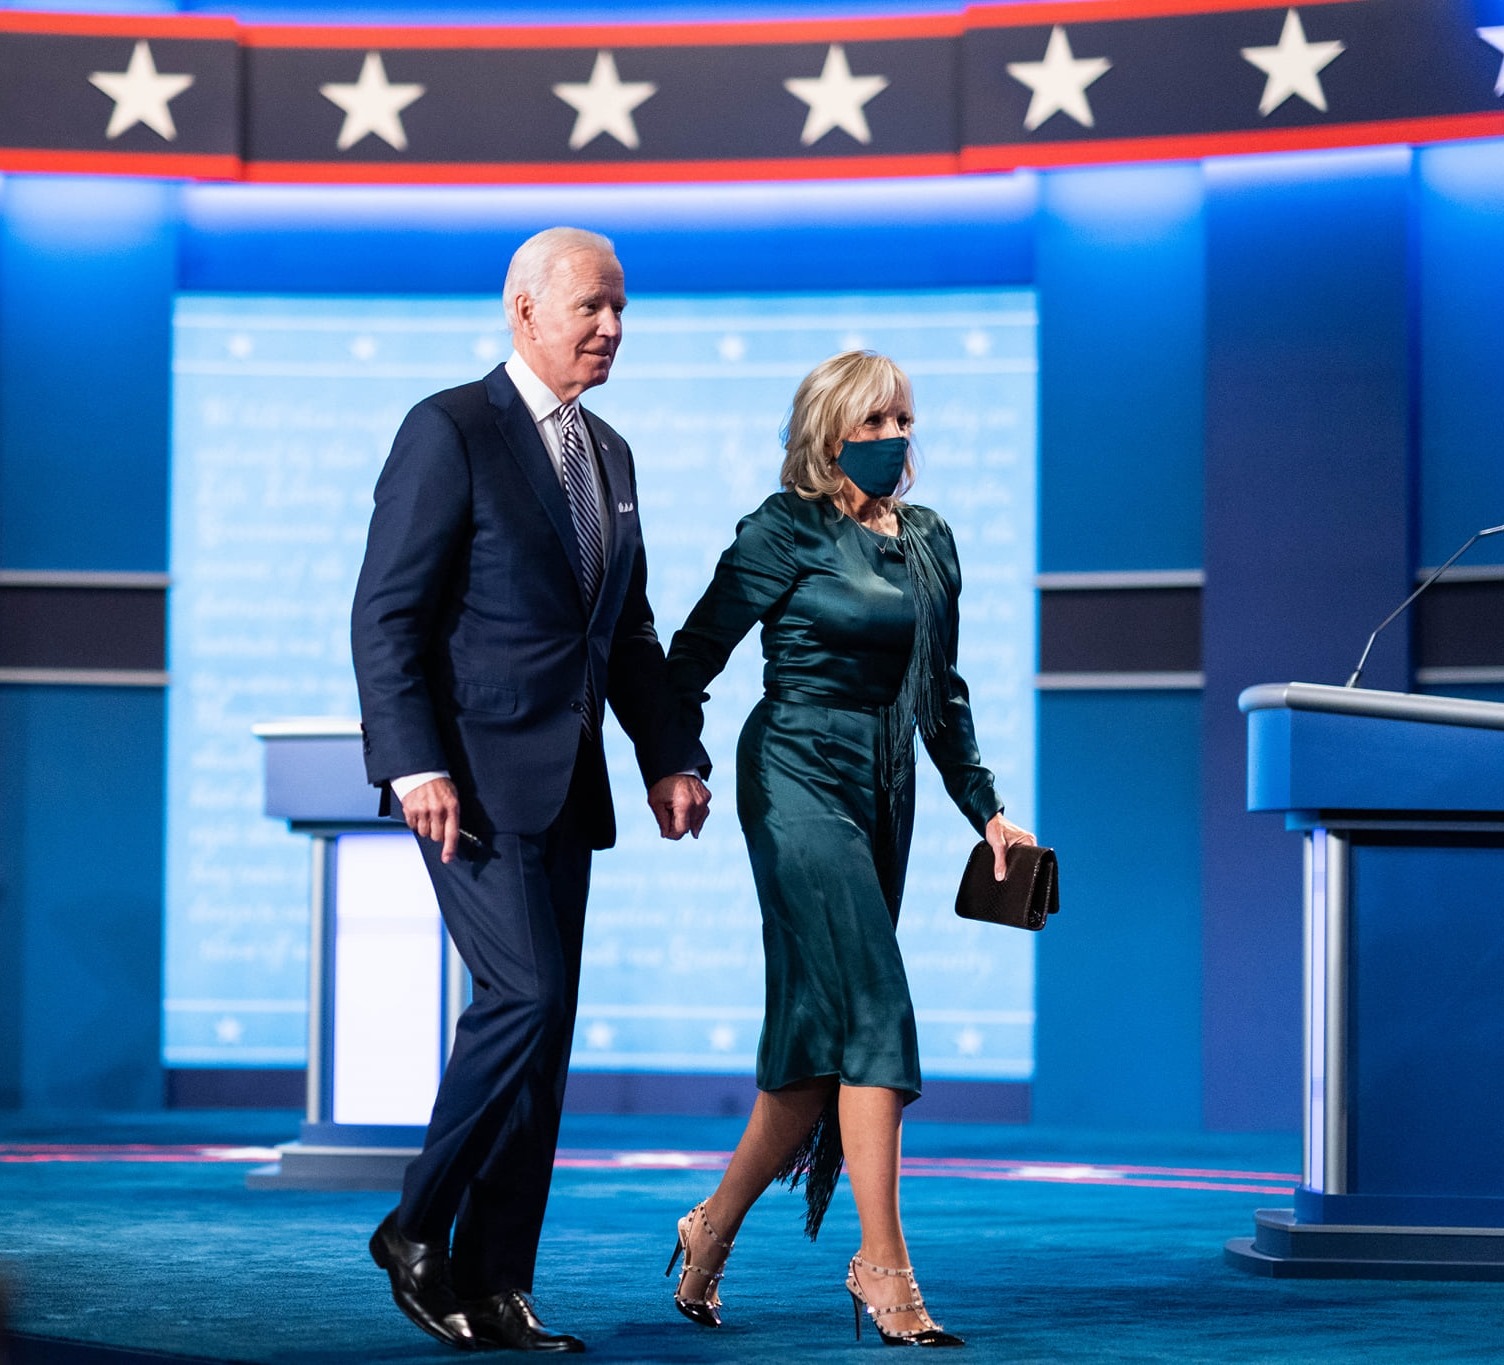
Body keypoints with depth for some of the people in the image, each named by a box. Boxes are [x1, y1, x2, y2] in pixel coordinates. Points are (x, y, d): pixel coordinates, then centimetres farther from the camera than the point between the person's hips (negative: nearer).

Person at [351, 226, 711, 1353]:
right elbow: (386, 613, -11)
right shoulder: (451, 432, -6)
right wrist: (415, 765, -19)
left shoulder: (610, 456, 18)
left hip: (566, 784, 8)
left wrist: (671, 757, 10)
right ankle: (419, 1228, 0)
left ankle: (495, 1285, 10)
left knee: (544, 1031, 5)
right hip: (475, 777, -8)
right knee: (526, 996, -16)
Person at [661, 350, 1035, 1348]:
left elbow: (941, 692, 21)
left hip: (884, 793, 7)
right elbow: (694, 652, -5)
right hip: (801, 778, -7)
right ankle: (883, 1267, -15)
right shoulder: (789, 531, -6)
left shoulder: (929, 540, 14)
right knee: (873, 1011, -15)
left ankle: (713, 1229, 21)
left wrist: (986, 809, 18)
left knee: (821, 1035, 7)